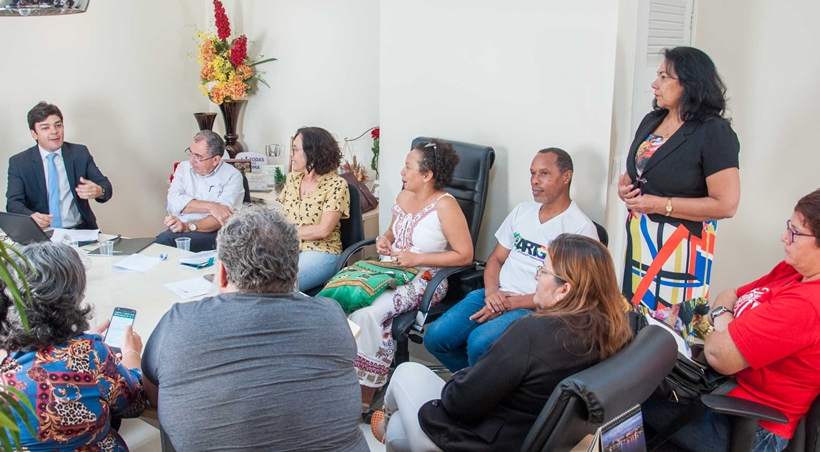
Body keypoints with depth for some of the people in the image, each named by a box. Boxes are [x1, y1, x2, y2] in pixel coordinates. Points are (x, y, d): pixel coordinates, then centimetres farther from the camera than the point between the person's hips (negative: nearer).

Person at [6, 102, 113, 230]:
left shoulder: (80, 153, 10)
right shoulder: (18, 162, 6)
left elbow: (106, 186, 5)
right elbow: (13, 203, -3)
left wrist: (99, 191, -21)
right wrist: (31, 217, -27)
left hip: (80, 231, 0)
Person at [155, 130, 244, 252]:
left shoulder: (232, 176, 0)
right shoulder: (183, 168, 13)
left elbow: (223, 219, -12)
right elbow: (173, 202, -4)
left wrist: (187, 226, -23)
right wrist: (209, 207, -16)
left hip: (212, 235, -4)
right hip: (180, 230, 4)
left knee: (164, 239, -31)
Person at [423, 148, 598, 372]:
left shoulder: (581, 228, -8)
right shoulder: (521, 211, 13)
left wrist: (511, 304, -16)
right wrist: (491, 291, -6)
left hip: (534, 308, -6)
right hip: (496, 295, 6)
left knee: (479, 342, -31)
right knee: (435, 337, -10)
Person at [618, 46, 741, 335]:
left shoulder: (713, 132, -12)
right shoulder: (652, 121, 10)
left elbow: (726, 205, -17)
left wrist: (662, 205, -17)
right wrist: (625, 186, 1)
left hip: (679, 246, -7)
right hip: (639, 241, 7)